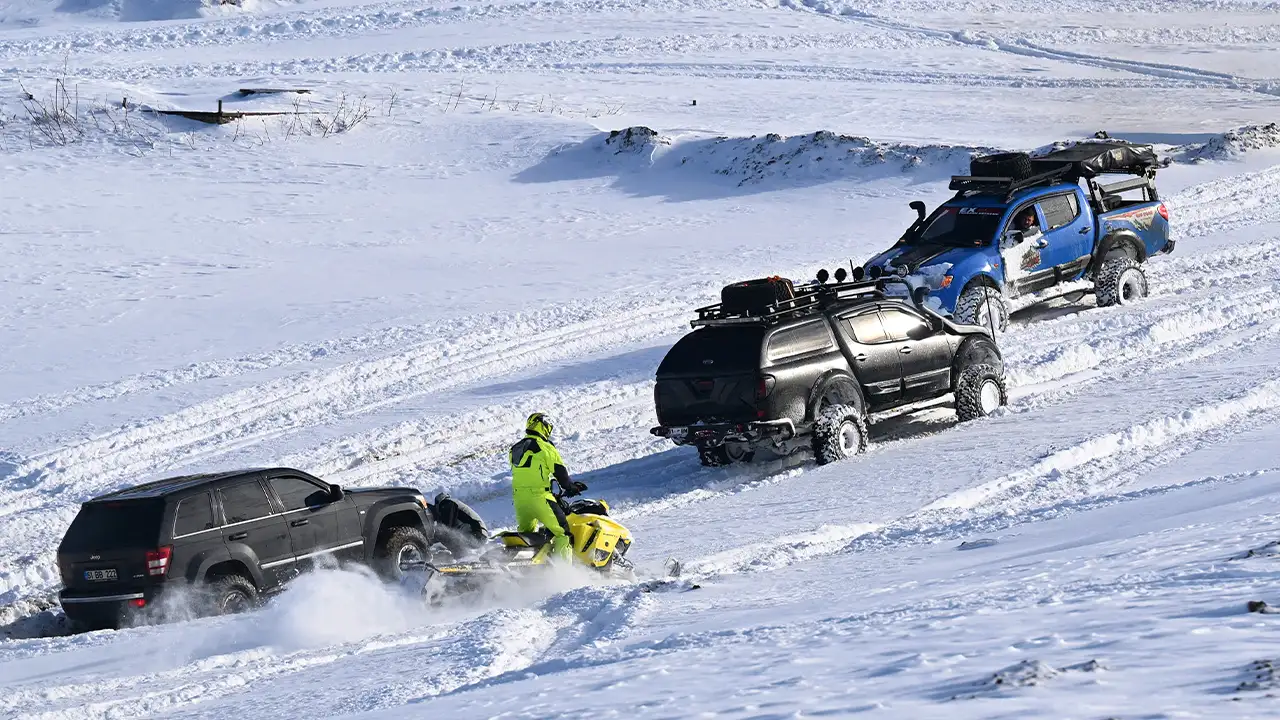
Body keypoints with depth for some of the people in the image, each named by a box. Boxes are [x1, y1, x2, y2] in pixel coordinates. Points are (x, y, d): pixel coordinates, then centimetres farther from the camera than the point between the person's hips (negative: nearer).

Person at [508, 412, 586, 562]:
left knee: (525, 531, 26)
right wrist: (570, 487, 12)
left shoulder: (515, 449, 17)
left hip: (518, 497, 7)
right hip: (538, 497, -7)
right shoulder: (545, 447, -6)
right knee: (562, 532, -3)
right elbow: (560, 472, -6)